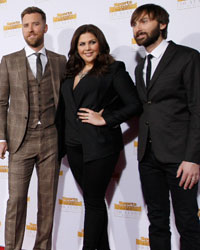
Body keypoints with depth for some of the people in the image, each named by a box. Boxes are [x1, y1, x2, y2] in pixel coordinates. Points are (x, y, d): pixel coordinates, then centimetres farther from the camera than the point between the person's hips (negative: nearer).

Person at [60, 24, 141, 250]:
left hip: (99, 145, -6)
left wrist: (104, 119, -13)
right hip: (74, 146, 7)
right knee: (93, 199, 13)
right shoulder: (72, 73, 16)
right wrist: (64, 141, 7)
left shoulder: (114, 69, -3)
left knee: (93, 201, 0)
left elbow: (134, 105, -9)